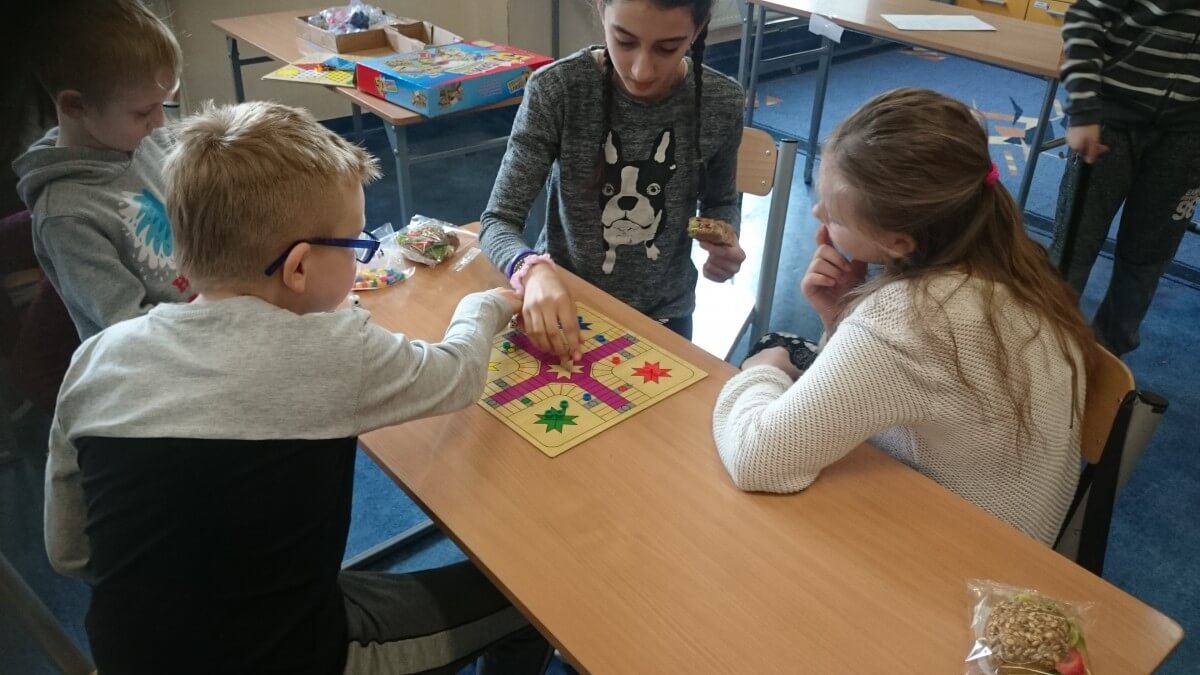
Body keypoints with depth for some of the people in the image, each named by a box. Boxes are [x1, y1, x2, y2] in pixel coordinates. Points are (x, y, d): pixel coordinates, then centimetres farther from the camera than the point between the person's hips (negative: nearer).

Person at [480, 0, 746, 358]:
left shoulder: (721, 102, -14)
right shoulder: (556, 89, -21)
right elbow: (498, 220, -20)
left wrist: (723, 241, -17)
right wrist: (534, 271, -40)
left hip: (662, 314, 2)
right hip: (564, 307, -1)